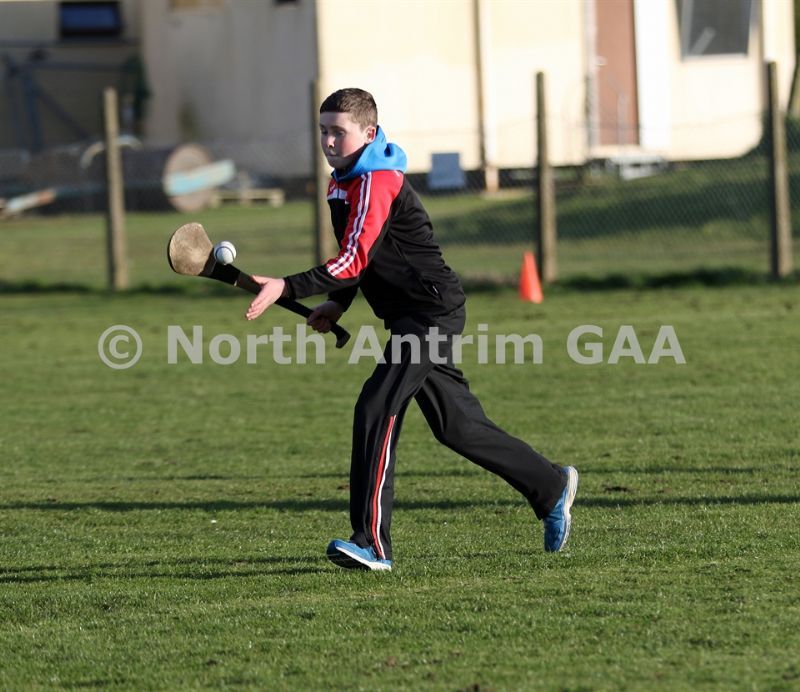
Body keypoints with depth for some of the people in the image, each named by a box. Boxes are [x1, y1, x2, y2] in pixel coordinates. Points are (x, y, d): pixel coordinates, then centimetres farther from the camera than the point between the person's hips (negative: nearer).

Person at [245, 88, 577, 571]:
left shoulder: (374, 183, -18)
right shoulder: (343, 183, 13)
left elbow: (353, 262, -26)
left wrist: (286, 289, -32)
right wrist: (338, 306, 9)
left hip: (431, 311, -10)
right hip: (418, 317, 10)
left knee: (377, 410, -19)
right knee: (457, 425, 15)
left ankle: (373, 543, -22)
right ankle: (552, 488, 31)